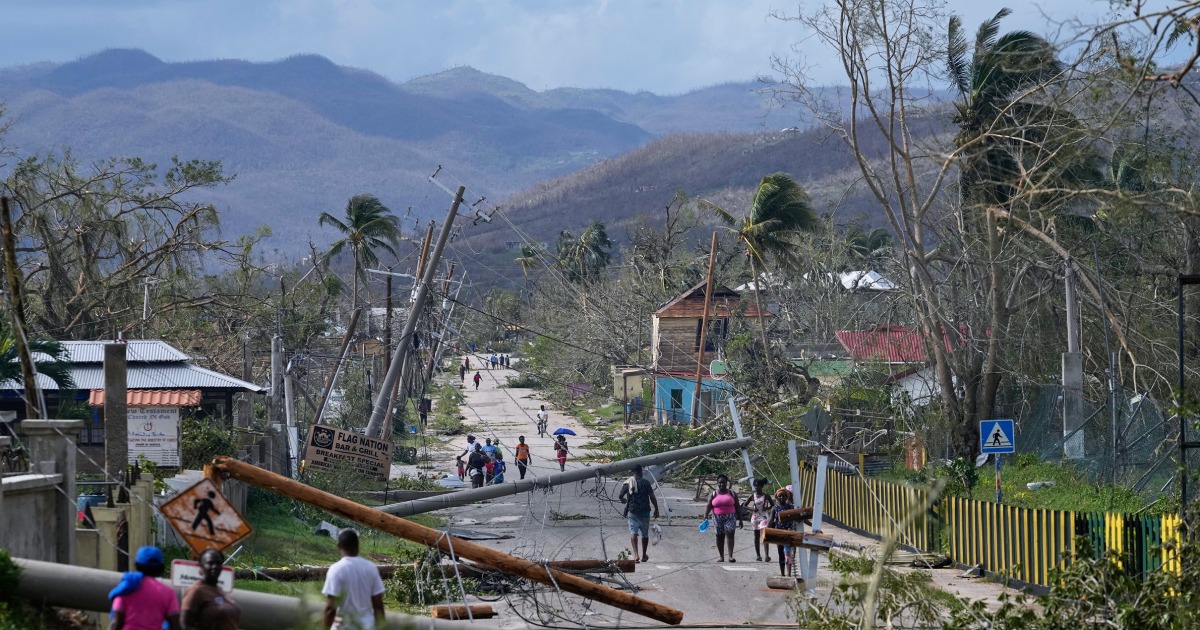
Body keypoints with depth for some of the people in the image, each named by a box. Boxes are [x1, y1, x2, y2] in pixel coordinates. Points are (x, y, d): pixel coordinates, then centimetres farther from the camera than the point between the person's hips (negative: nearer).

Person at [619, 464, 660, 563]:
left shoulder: (627, 483, 1)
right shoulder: (645, 483, -4)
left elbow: (620, 496, 5)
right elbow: (652, 497, -7)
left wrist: (623, 500, 28)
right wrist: (656, 509, 3)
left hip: (632, 511, 0)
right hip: (644, 511, 0)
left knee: (633, 532, -5)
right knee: (645, 534, 14)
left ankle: (636, 555, -24)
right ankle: (644, 556, 26)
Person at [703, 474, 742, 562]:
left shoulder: (732, 493, 7)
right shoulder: (713, 494, 7)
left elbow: (737, 507, 8)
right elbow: (708, 506, -2)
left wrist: (740, 519, 5)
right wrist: (705, 516, -17)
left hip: (730, 517, -1)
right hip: (717, 518, 1)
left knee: (729, 534, -15)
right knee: (719, 536, 5)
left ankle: (730, 556, -19)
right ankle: (721, 557, 12)